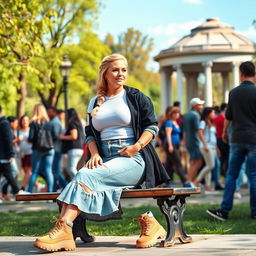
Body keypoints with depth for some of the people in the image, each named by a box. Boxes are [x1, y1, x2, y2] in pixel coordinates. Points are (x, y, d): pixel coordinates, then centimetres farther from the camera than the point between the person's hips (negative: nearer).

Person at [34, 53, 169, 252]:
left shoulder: (135, 97, 8)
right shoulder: (95, 103, 19)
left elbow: (152, 126, 5)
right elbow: (90, 133, 19)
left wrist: (136, 146, -11)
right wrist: (94, 154, -1)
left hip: (132, 159, -4)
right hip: (104, 159, 4)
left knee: (86, 176, -31)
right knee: (82, 175, -31)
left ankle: (64, 228, -43)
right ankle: (62, 232, -45)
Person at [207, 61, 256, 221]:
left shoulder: (234, 93, 5)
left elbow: (228, 116, 13)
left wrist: (224, 132, 30)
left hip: (237, 138, 4)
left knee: (232, 175, 6)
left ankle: (224, 210, 2)